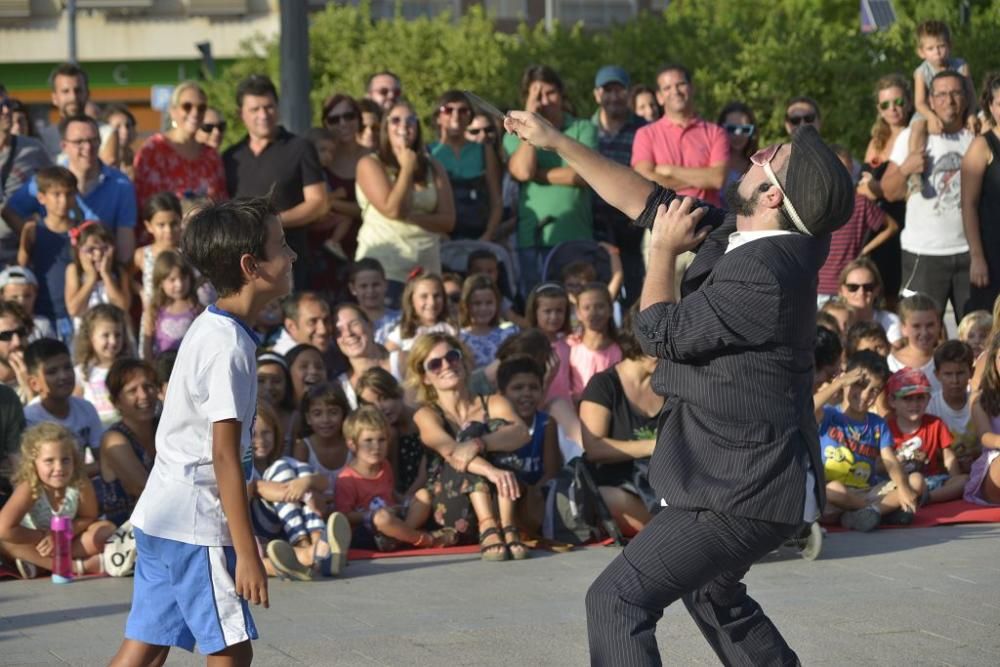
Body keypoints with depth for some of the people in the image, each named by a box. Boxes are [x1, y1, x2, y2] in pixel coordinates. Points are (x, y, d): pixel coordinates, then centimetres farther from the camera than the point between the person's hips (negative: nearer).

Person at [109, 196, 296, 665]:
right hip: (195, 524, -9)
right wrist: (247, 553, -20)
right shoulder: (230, 346, -17)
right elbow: (226, 455, -20)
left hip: (161, 515, 9)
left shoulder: (210, 328, 12)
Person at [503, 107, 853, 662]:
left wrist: (665, 249, 0)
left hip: (741, 493, -11)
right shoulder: (737, 236, 3)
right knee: (712, 593, 33)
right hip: (750, 477, 11)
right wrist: (558, 143, 15)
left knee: (618, 600, -13)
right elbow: (651, 202, 14)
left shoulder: (761, 275, -26)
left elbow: (660, 332, -15)